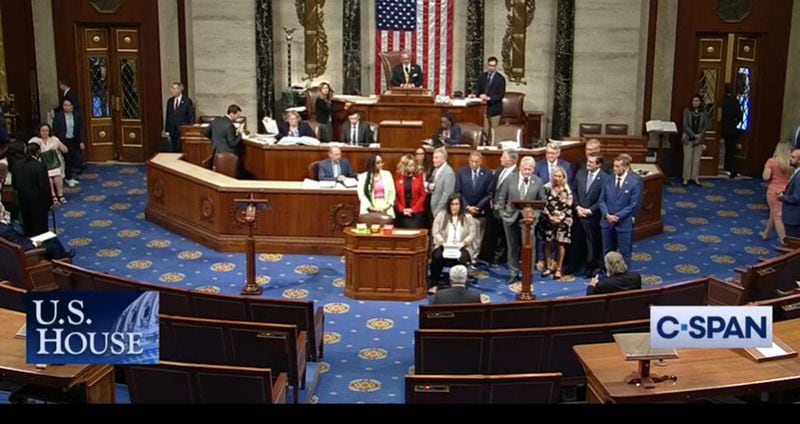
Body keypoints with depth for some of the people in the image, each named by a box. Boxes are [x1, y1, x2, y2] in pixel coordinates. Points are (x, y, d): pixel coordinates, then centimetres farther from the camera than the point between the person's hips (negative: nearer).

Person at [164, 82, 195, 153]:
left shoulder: (187, 101, -4)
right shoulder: (169, 101, 11)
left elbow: (191, 117, -5)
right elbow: (168, 116, 14)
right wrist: (167, 130, 8)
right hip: (172, 131, 4)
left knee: (183, 151, -7)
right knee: (175, 150, 3)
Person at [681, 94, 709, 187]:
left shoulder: (703, 112, 3)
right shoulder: (687, 111, -3)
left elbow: (706, 126, 2)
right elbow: (685, 125, -9)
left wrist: (700, 135, -13)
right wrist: (694, 135, -16)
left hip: (699, 139, 2)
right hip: (688, 138, -2)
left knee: (697, 160, 4)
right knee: (687, 159, -2)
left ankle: (695, 178, 11)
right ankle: (686, 178, 4)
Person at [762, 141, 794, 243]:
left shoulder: (771, 161, -13)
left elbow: (766, 177, -15)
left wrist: (766, 168, 3)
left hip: (774, 192, -3)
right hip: (787, 193, 3)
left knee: (777, 217, 5)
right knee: (774, 213, 23)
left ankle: (784, 241, 2)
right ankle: (765, 233, 41)